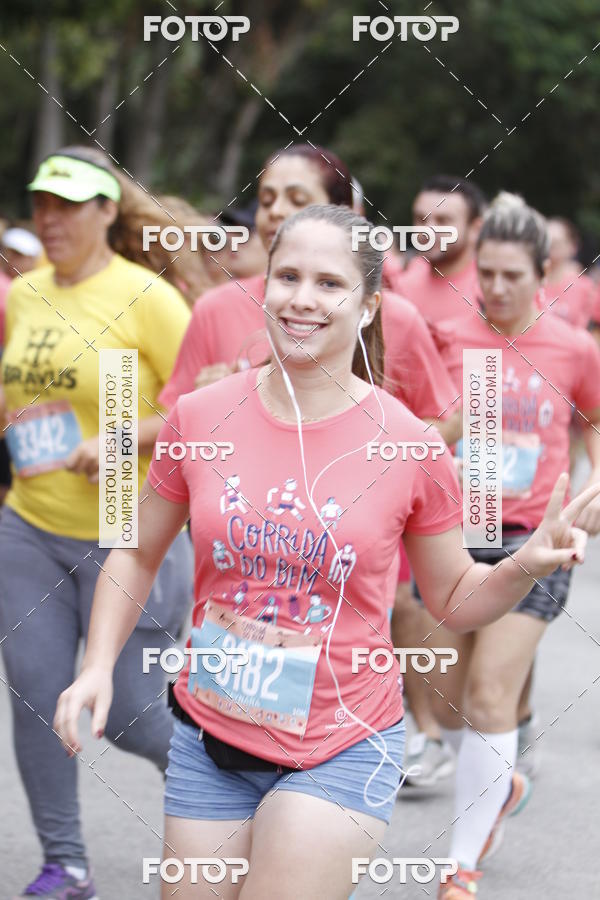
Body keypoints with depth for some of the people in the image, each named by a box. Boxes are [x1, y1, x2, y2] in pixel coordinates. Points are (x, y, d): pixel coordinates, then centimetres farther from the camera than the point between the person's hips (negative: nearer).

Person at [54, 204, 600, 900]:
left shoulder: (408, 444, -7)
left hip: (341, 750, -3)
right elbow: (137, 556, 11)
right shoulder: (200, 416, -3)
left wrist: (528, 565, -13)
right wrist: (97, 665, -2)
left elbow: (454, 599, 6)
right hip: (210, 741, 3)